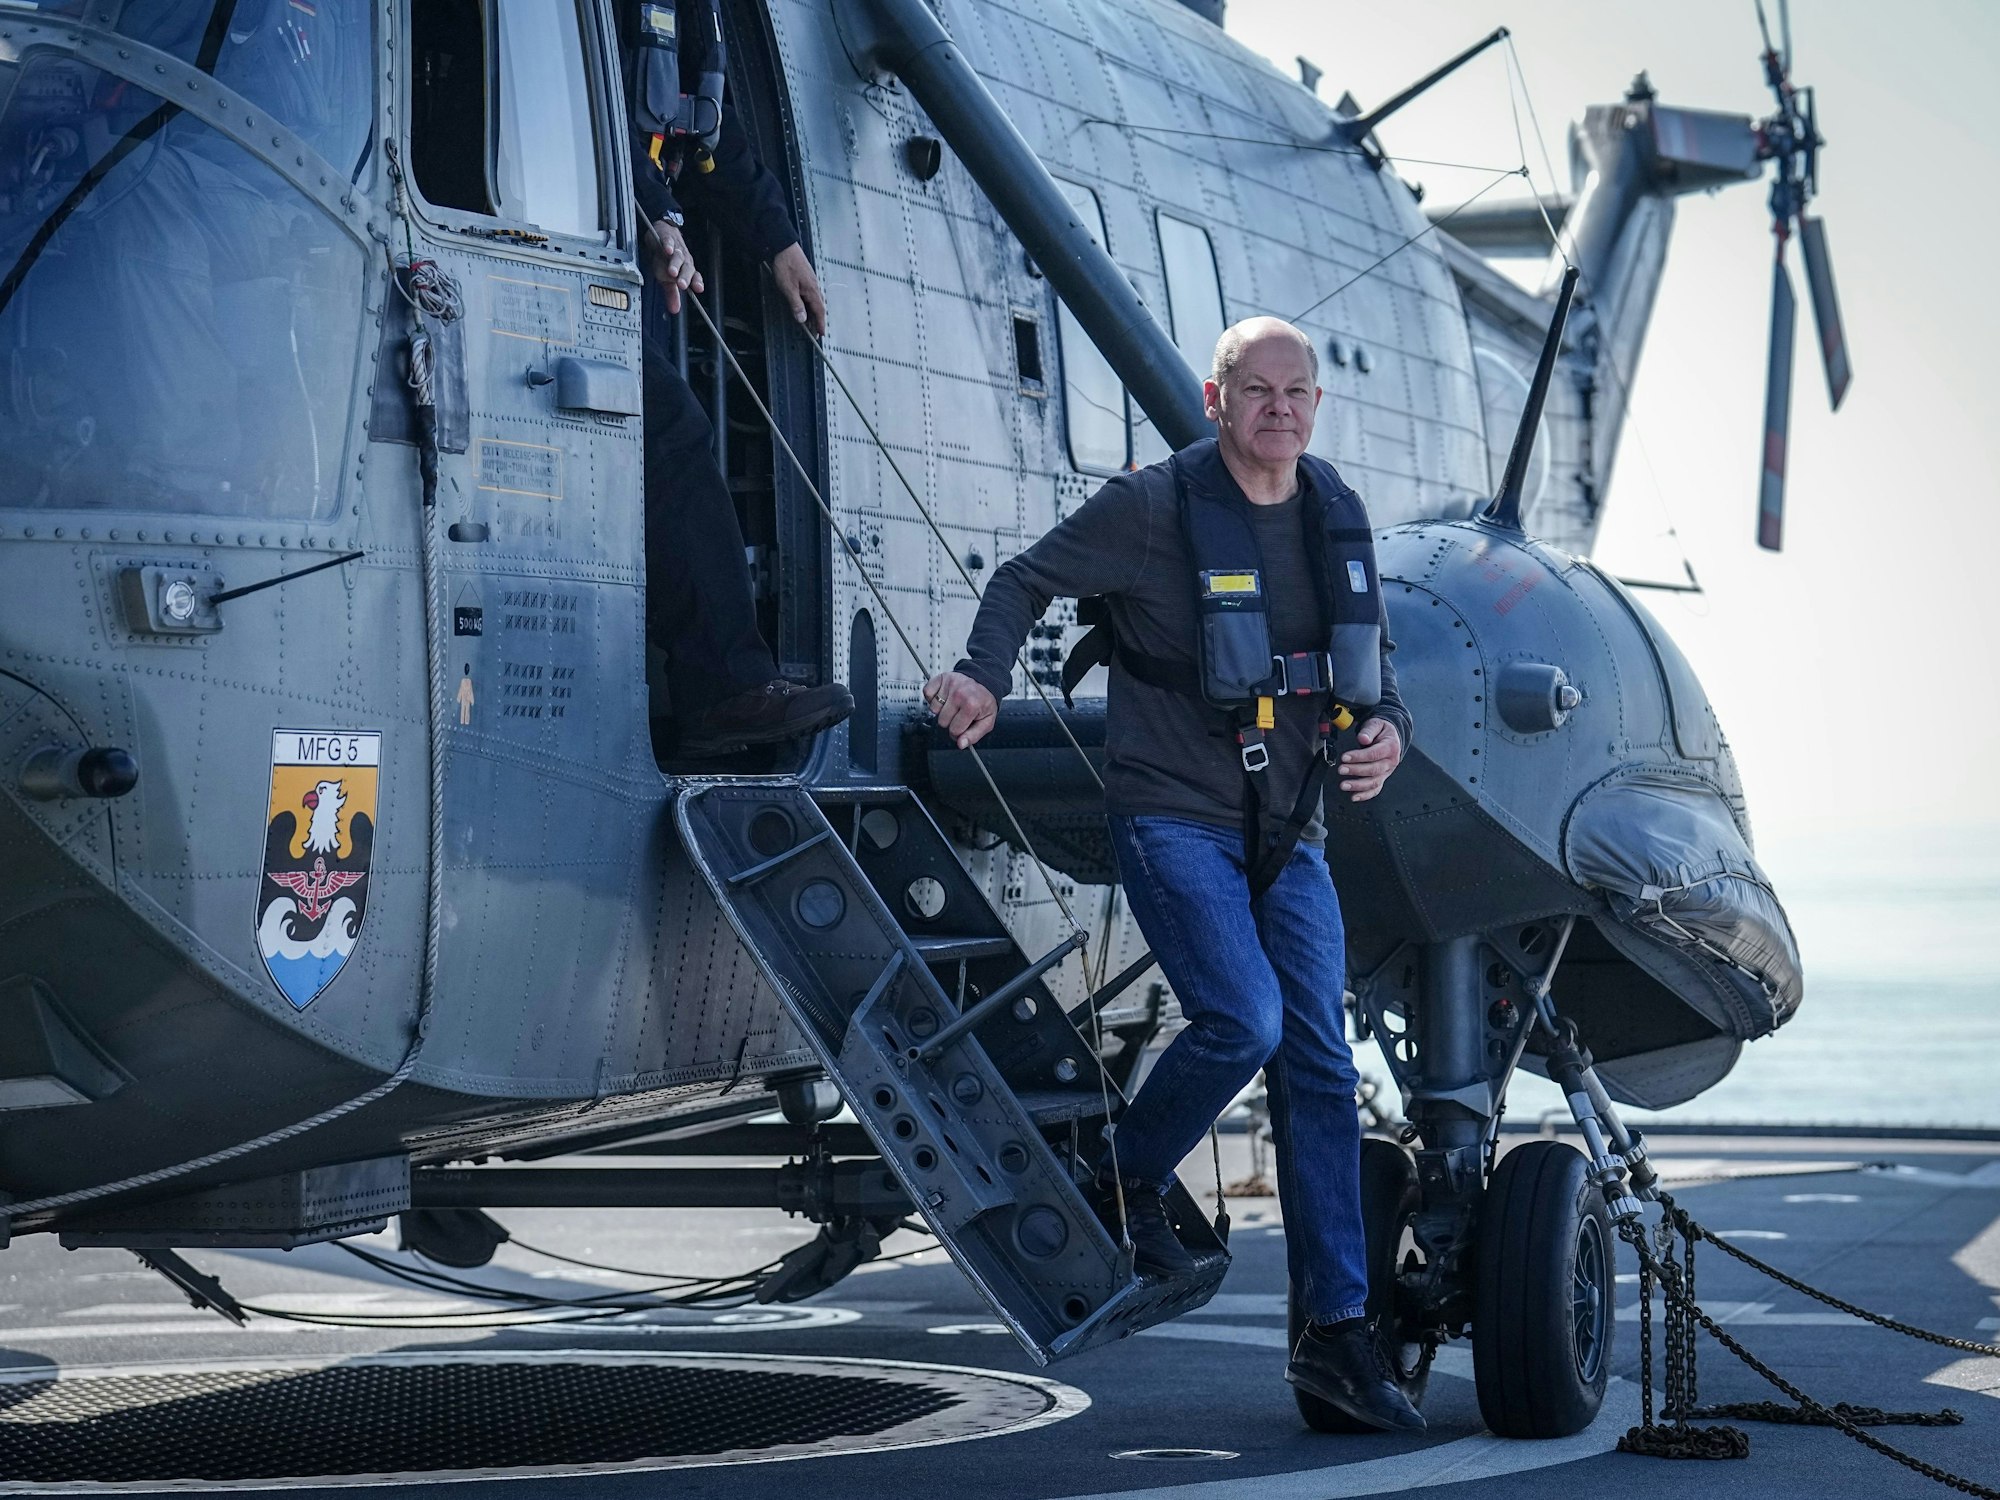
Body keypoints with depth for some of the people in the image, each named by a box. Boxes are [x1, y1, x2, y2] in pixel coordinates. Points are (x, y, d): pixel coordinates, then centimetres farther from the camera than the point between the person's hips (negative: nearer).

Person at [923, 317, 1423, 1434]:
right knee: (1244, 1021, -22)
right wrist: (985, 675, -18)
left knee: (1320, 1066, 0)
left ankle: (1337, 1334, 2)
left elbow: (1370, 654, 20)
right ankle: (1128, 1184, 9)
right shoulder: (1156, 505, -8)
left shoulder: (1338, 517, 8)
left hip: (1288, 835, 6)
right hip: (1173, 815, -5)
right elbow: (1029, 578, 0)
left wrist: (1388, 727, -1)